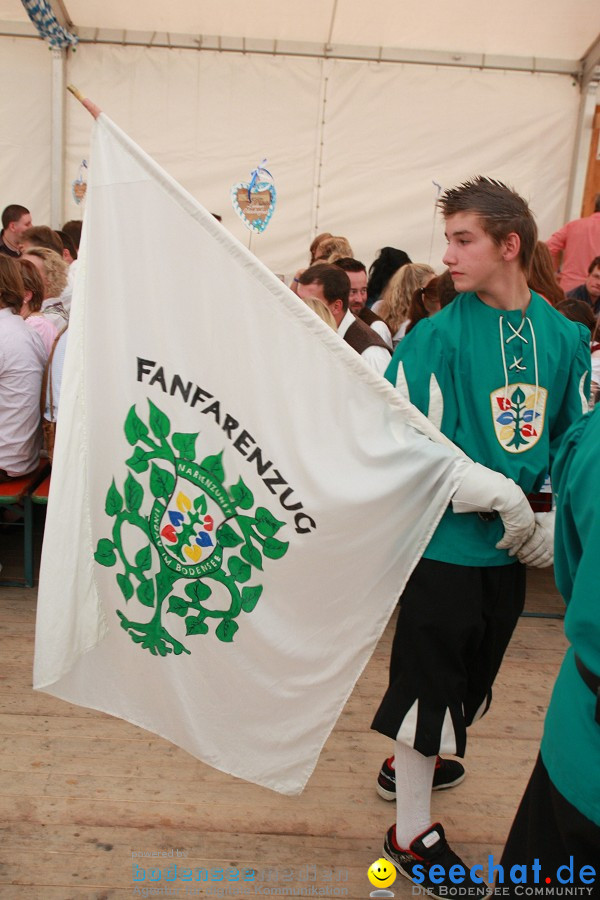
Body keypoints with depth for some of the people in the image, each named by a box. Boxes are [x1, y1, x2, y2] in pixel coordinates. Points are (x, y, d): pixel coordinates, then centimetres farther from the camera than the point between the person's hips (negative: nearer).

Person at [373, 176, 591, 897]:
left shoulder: (566, 338, 1)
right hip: (447, 544, -5)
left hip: (513, 549, 5)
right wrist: (498, 496, -18)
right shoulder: (437, 336, -13)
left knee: (468, 683, 22)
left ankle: (409, 759, 49)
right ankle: (412, 833, 27)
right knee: (430, 683, 6)